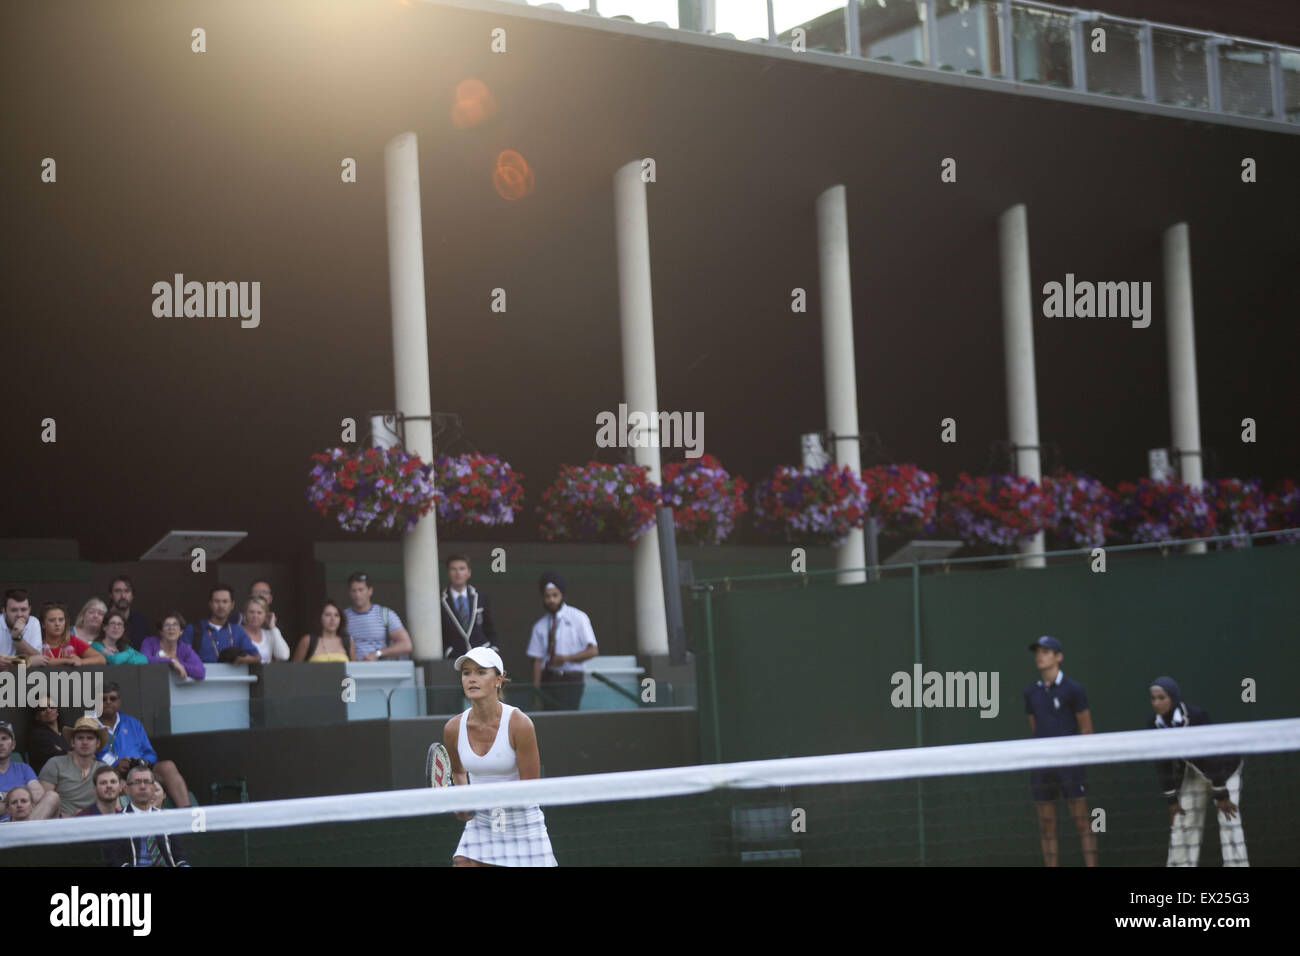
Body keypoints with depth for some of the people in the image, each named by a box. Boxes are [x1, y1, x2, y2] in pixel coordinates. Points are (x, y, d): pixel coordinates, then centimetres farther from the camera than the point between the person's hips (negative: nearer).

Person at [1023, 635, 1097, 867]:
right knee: (1047, 827, 4)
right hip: (1041, 767, 5)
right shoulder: (1031, 692, 12)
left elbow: (1087, 729, 0)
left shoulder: (1072, 689, -2)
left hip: (1068, 762, -5)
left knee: (1082, 823, -4)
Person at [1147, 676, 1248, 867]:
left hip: (1224, 768, -5)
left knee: (1229, 821, -15)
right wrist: (1172, 799, -3)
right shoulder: (1154, 723, -15)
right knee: (1181, 824, 2)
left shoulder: (1196, 715, -30)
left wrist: (1221, 795, -24)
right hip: (1193, 773, 5)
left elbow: (1211, 754, -27)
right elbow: (1164, 761, -5)